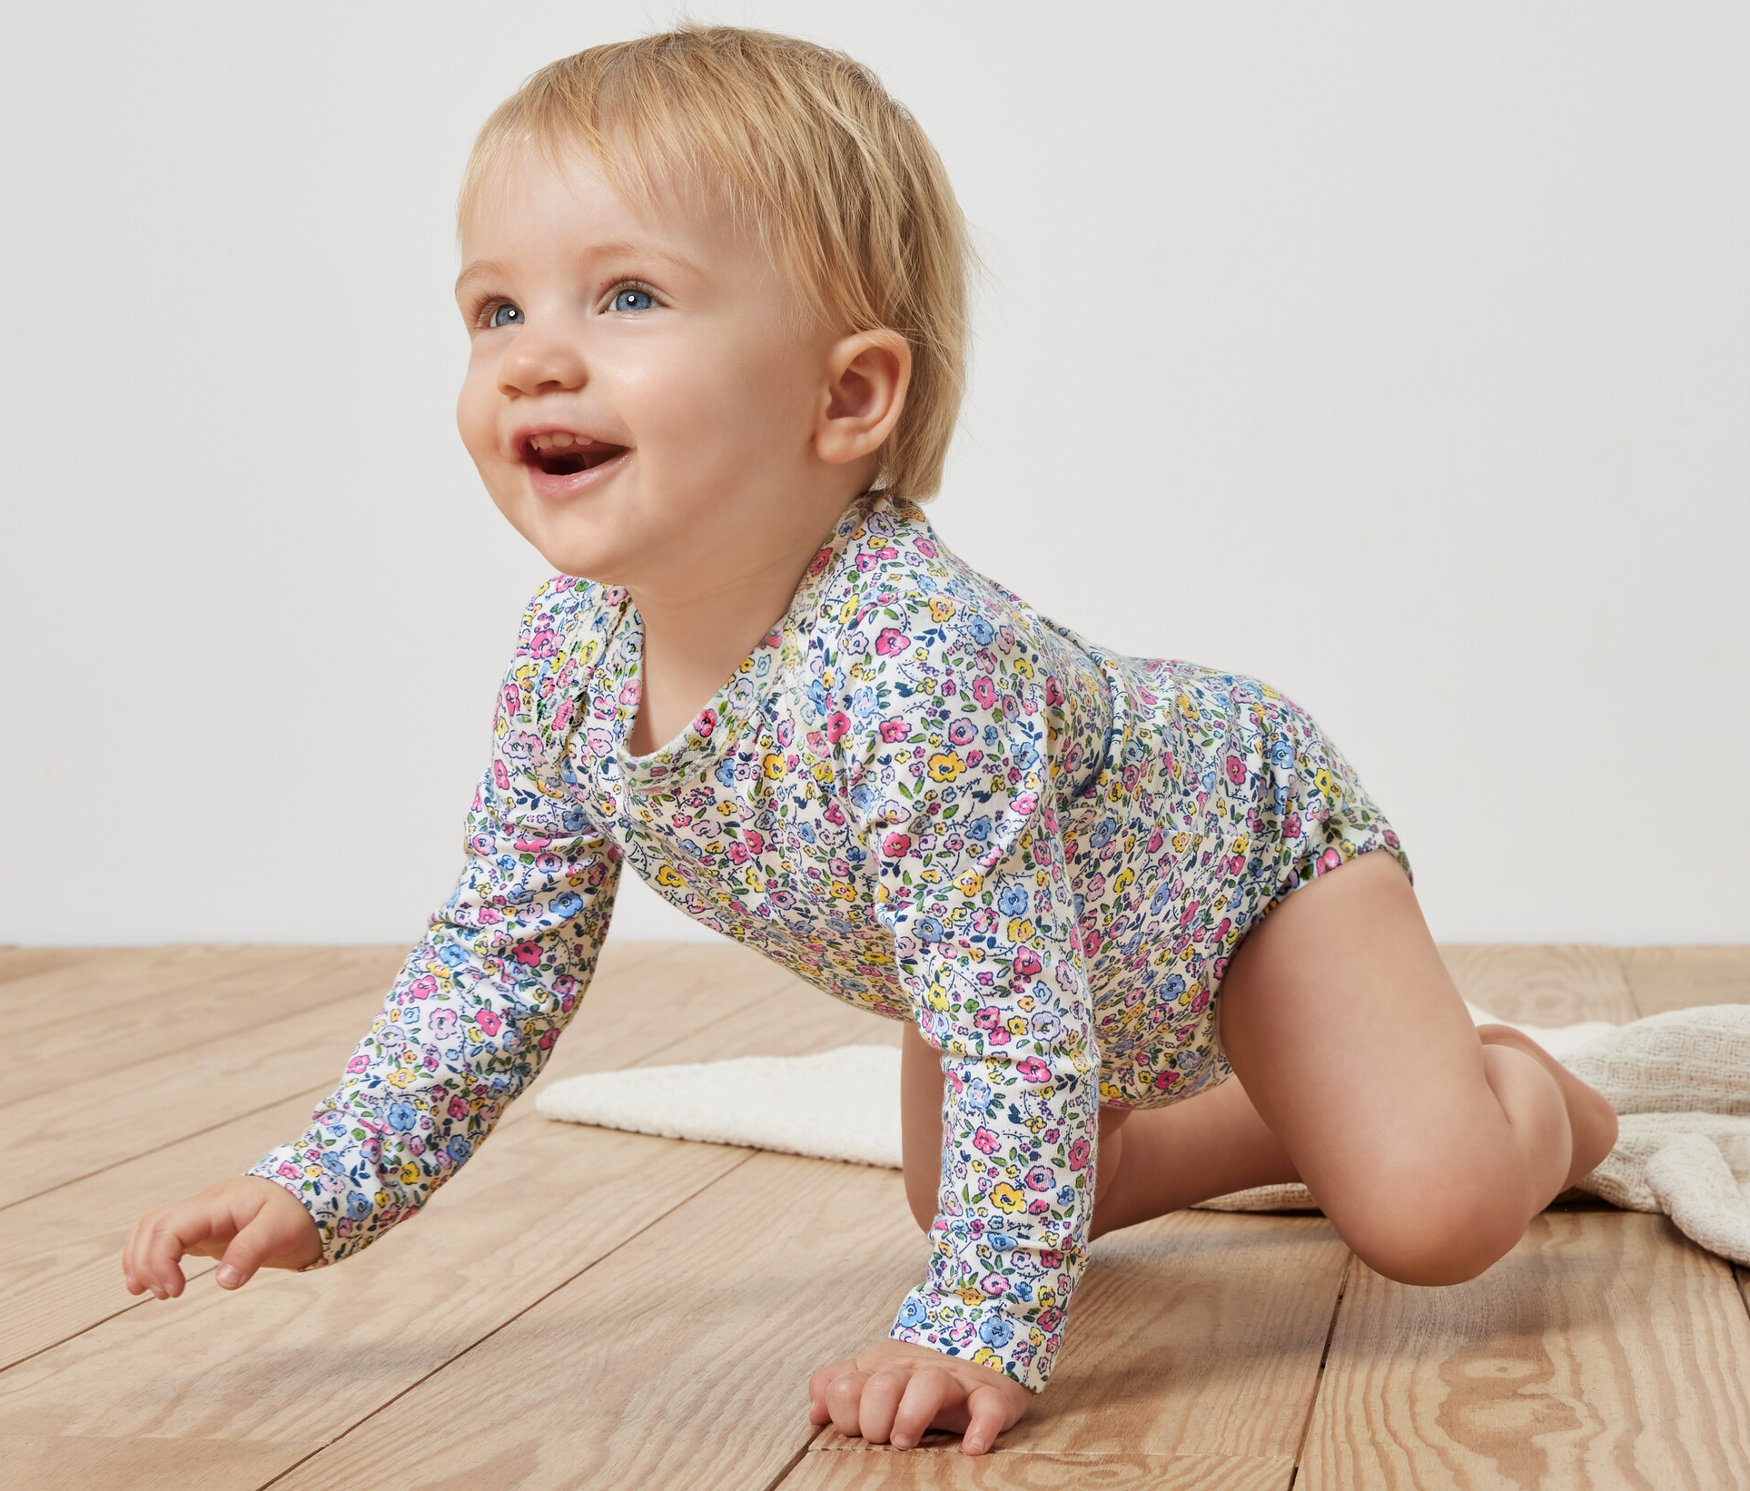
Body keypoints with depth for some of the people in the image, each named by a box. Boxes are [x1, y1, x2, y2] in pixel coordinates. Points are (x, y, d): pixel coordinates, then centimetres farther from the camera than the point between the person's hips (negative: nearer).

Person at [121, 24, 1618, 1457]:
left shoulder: (918, 662, -46)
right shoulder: (571, 657, -22)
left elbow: (1017, 1023, -42)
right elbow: (497, 959, -9)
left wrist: (978, 1331, -40)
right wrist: (321, 1182, -14)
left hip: (1255, 836, -7)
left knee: (1430, 1215, -17)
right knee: (960, 1200, 19)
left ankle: (1527, 1089, 21)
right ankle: (1297, 1119, 40)